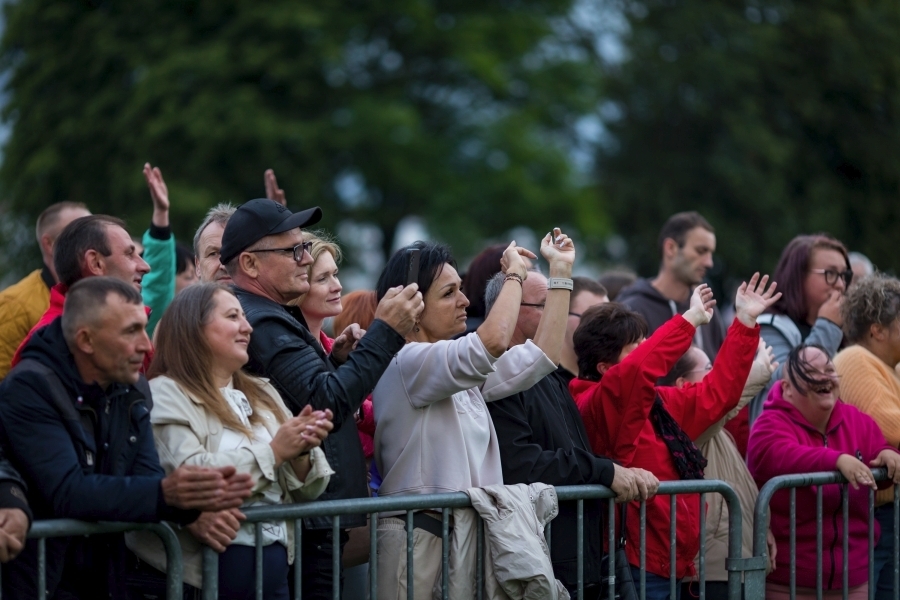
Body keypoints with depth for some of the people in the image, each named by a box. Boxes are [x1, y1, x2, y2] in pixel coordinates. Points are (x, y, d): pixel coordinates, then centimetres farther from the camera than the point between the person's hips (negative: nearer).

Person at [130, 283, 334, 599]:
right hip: (213, 561, -6)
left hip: (275, 556, 6)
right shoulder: (166, 394, -4)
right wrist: (274, 452, -12)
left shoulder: (262, 394, 16)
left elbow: (305, 490, 14)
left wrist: (301, 453, -7)